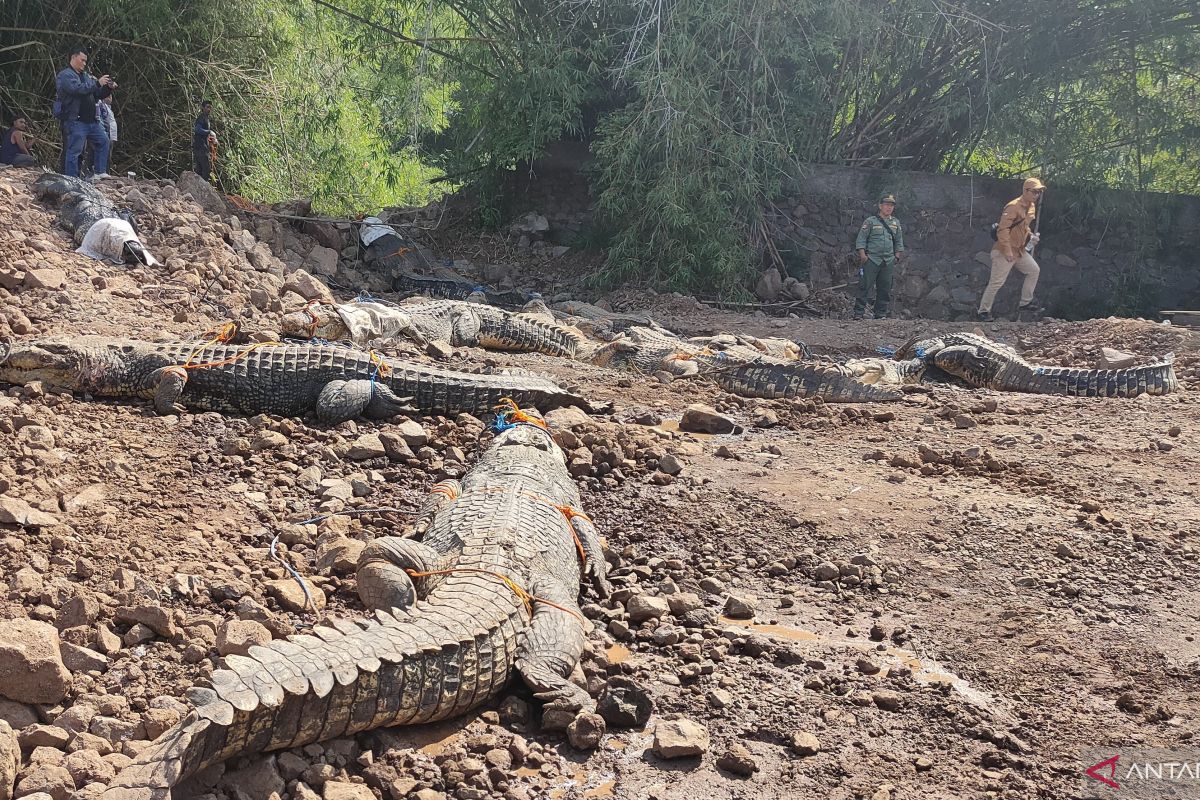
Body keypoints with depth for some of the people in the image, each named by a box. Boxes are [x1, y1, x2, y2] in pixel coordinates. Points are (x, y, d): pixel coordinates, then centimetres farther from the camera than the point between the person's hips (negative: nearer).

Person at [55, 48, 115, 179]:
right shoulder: (65, 75, -4)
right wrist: (98, 83, -21)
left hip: (91, 120, 8)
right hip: (75, 120, -8)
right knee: (74, 150, -7)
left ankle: (101, 172, 14)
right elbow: (77, 89, -22)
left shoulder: (85, 76, 21)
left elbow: (98, 94, 24)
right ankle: (71, 179, -5)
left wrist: (109, 88, 5)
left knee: (104, 141, 11)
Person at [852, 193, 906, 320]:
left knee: (885, 289, 5)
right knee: (865, 286, -8)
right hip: (871, 259, -5)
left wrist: (897, 256, 12)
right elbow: (861, 239, -3)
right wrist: (862, 254, -11)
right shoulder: (871, 221, -1)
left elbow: (899, 241, 22)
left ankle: (881, 314, 11)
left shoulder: (896, 223, 15)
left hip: (888, 261, 5)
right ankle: (858, 313, -6)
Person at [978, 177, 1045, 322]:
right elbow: (1003, 229, -25)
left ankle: (1025, 303, 17)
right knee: (997, 282, -5)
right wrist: (1007, 252, -27)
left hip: (1019, 250, 9)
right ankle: (984, 311, 6)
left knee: (1034, 270, 10)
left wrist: (1031, 236, 4)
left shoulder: (1031, 207, 8)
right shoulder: (1013, 207, -21)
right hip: (1004, 251, -9)